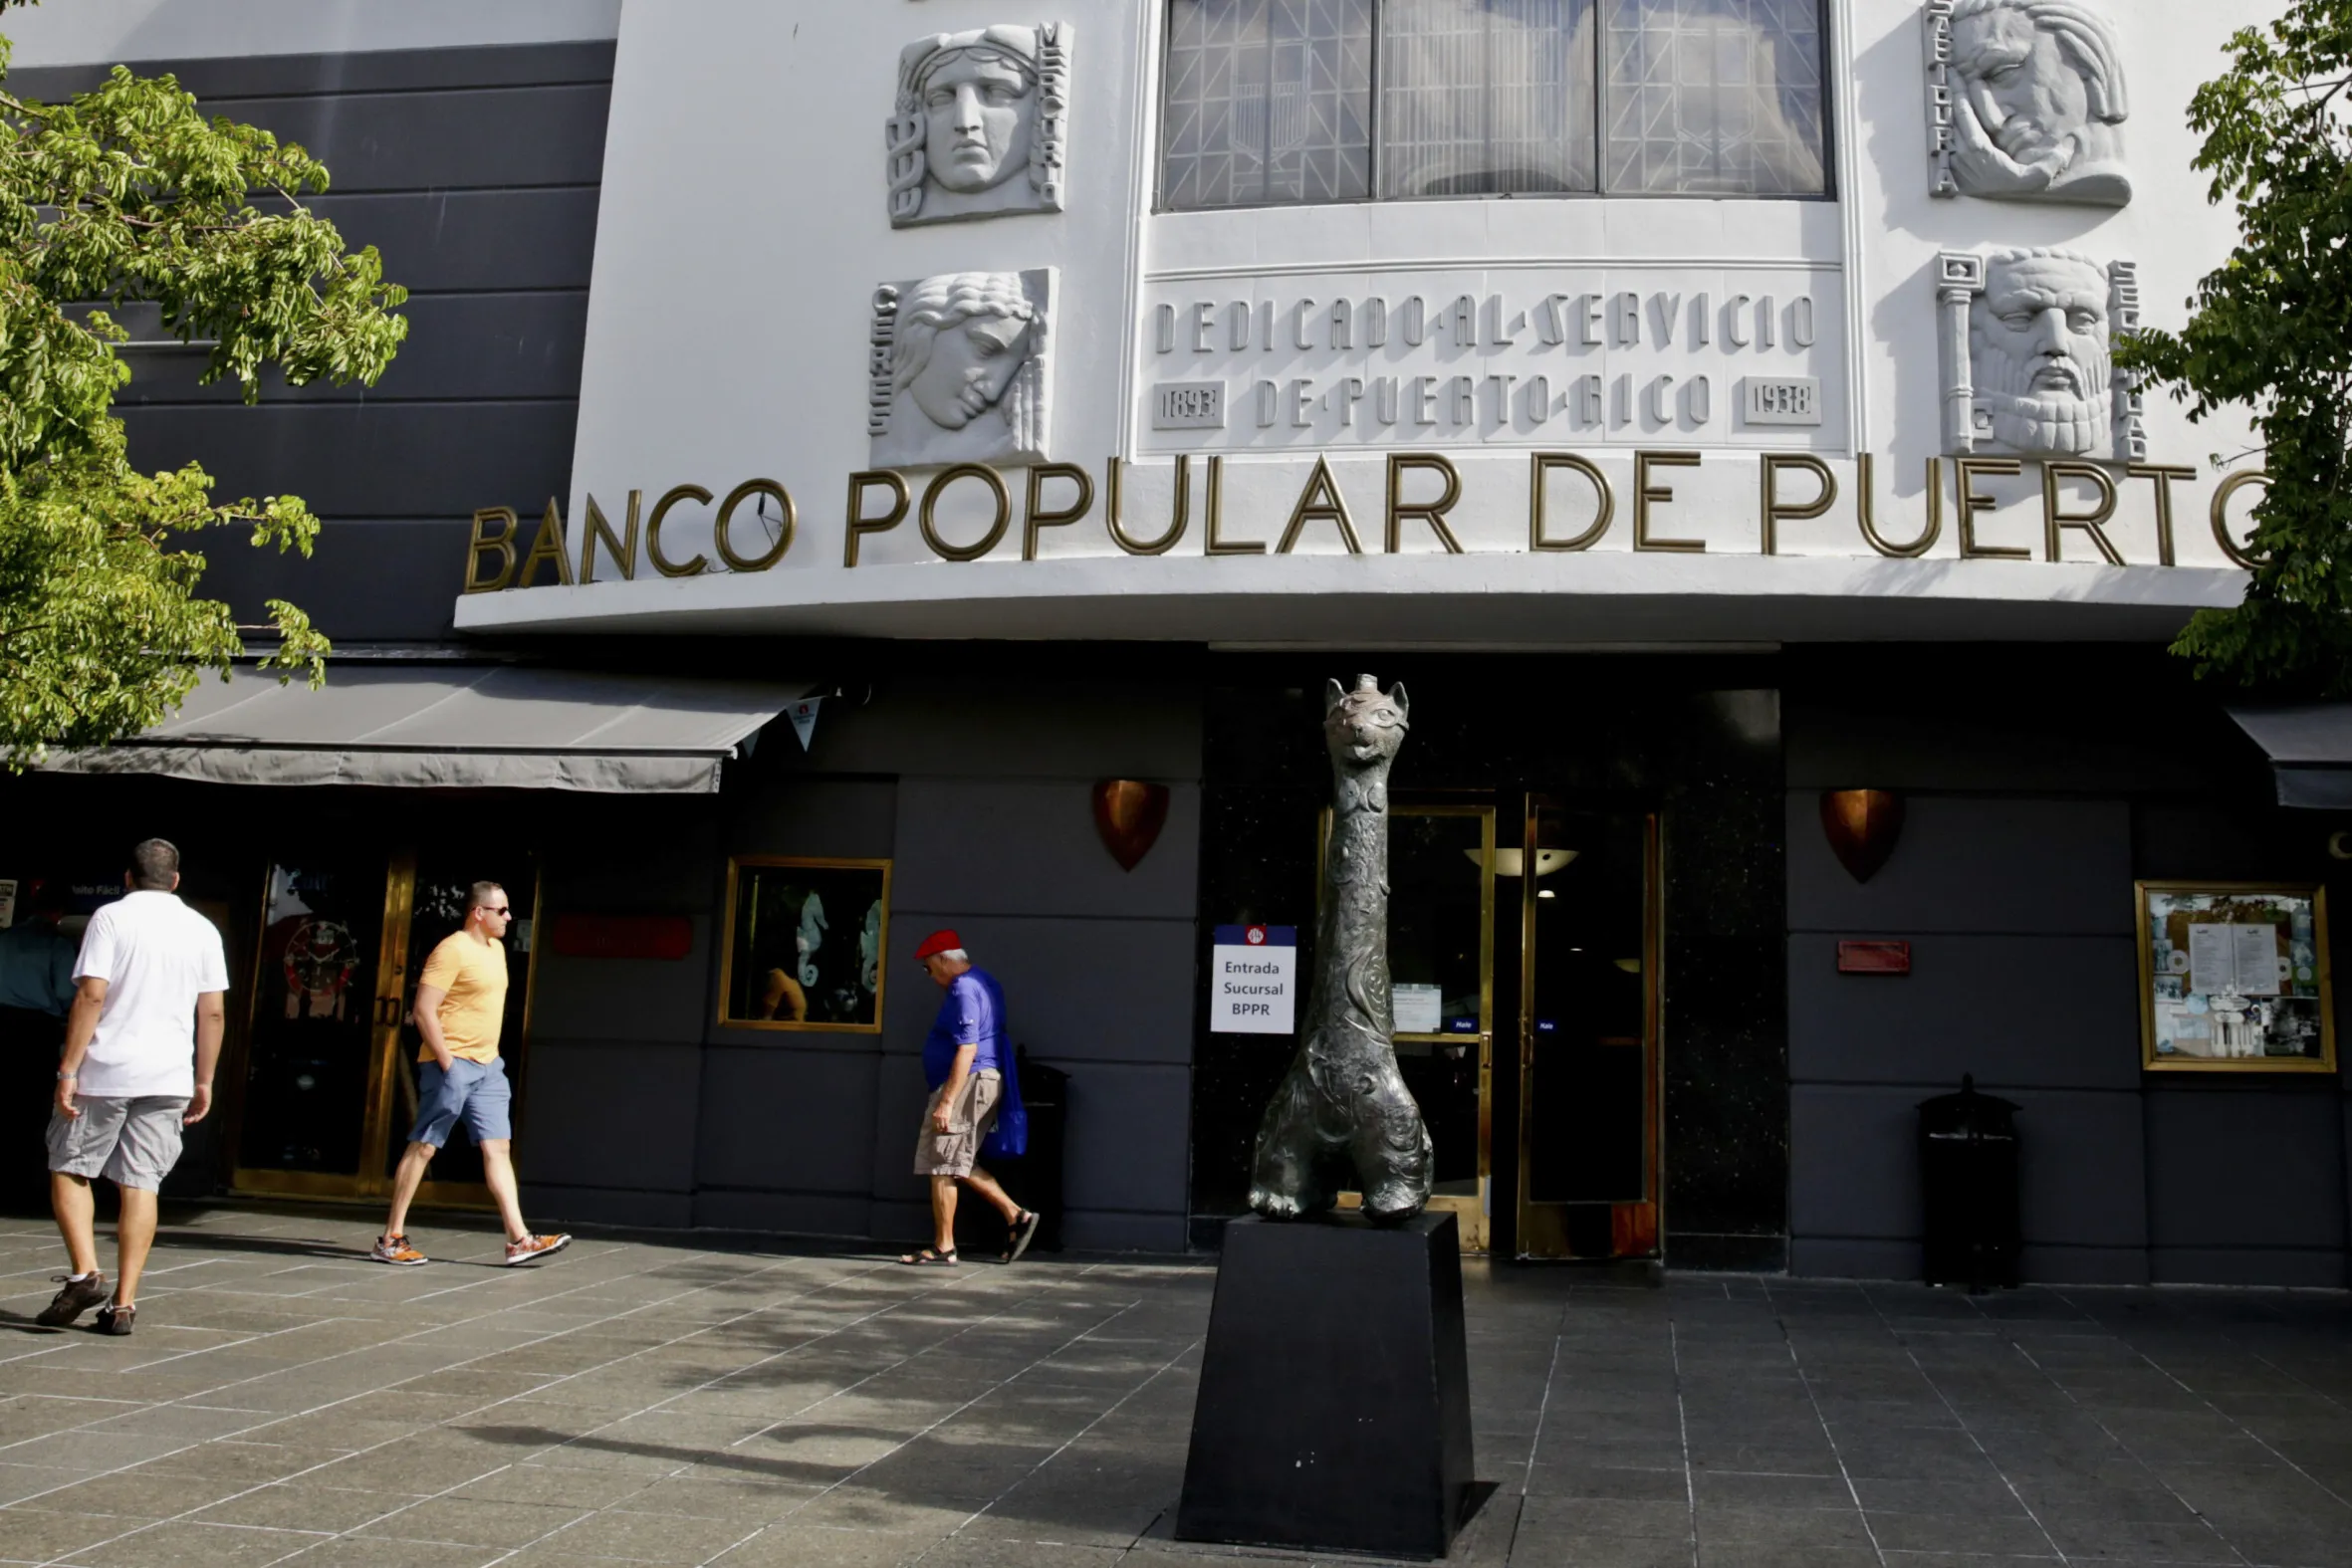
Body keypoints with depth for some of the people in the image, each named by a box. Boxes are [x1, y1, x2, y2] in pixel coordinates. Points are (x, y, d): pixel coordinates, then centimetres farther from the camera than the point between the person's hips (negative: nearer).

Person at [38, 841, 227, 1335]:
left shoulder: (111, 918, -2)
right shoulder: (202, 929, 8)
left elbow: (91, 996, -11)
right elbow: (213, 1012, 7)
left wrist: (68, 1070, -8)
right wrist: (204, 1081, 13)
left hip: (104, 1072, -3)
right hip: (168, 1078, 3)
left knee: (69, 1169, 13)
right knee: (141, 1184, 6)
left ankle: (85, 1273, -2)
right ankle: (123, 1304, 4)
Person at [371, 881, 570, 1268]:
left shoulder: (496, 949, 15)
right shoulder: (453, 950, -13)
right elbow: (424, 1010, -17)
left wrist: (489, 1055, 17)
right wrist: (447, 1062, -19)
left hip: (487, 1066, 8)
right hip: (451, 1064, -8)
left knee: (498, 1148, 3)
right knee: (423, 1146, 0)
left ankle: (519, 1239, 1)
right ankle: (391, 1239, 9)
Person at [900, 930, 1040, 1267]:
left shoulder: (963, 990, -16)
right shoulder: (984, 983, 17)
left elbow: (967, 1049, -24)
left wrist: (946, 1102, -24)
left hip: (968, 1083, -11)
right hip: (986, 1080, 11)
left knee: (943, 1167, -3)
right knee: (958, 1164, 16)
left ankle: (943, 1248, 3)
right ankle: (1016, 1216, 13)